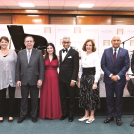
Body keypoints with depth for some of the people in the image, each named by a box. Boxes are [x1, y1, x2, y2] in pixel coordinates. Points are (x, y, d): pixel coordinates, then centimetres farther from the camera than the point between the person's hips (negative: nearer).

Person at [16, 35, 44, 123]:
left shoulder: (39, 53, 0)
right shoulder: (20, 53, 7)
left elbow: (42, 67, -3)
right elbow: (18, 67, 6)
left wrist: (40, 79, -9)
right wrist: (18, 79, 0)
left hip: (34, 80, -1)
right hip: (24, 80, 2)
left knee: (34, 99, 9)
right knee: (24, 99, 11)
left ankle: (34, 115, 25)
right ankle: (23, 115, 26)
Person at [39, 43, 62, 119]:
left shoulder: (57, 57, 3)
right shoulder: (44, 57, 4)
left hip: (54, 77, 0)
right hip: (46, 77, 0)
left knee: (54, 95, 5)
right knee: (45, 95, 5)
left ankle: (54, 113, 19)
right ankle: (46, 113, 19)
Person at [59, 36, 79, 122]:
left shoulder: (74, 53, -7)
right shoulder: (60, 52, 11)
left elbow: (76, 67, -11)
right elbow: (60, 64, 12)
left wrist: (73, 80, -15)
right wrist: (59, 76, 4)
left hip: (70, 80, -6)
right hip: (61, 79, 6)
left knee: (72, 98, 8)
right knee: (62, 97, 14)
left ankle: (71, 115, 22)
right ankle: (64, 113, 28)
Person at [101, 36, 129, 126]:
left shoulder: (125, 52, 0)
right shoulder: (106, 51, 3)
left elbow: (126, 65, -4)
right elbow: (103, 65, 0)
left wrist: (118, 76, -14)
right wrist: (110, 75, -11)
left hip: (120, 79, -1)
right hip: (108, 79, 1)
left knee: (119, 99, 8)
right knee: (109, 98, 8)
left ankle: (118, 117, 21)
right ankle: (110, 116, 22)